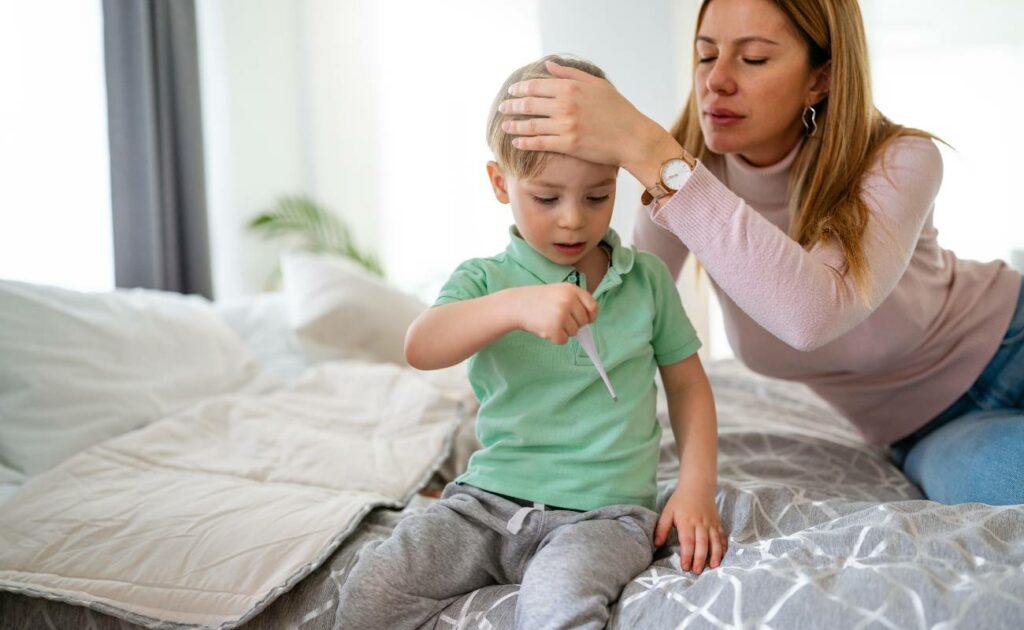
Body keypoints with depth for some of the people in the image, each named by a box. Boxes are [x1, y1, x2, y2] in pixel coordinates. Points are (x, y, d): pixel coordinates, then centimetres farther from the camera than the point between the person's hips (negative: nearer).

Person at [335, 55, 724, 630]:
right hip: (490, 499, 2)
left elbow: (688, 383, 14)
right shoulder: (486, 280, 1)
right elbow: (420, 349, -19)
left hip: (603, 512, -1)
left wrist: (697, 488, 2)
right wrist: (516, 305, -34)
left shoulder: (646, 278, 5)